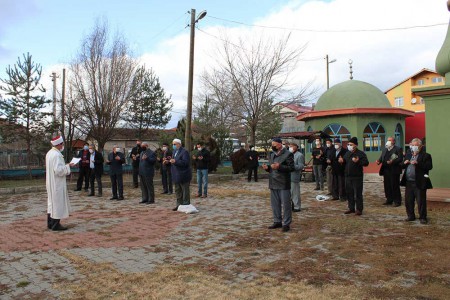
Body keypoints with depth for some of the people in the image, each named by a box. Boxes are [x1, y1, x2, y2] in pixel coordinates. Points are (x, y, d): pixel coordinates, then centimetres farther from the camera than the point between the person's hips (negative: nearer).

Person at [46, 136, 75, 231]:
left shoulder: (49, 153, 9)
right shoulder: (57, 155, -21)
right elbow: (59, 170, -26)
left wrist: (66, 166, 13)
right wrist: (68, 166, -13)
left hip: (51, 183, 10)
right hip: (57, 183, -10)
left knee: (51, 203, 16)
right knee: (58, 202, -1)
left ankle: (50, 223, 23)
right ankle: (56, 225, 4)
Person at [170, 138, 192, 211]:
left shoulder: (184, 152, -14)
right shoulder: (175, 151, 14)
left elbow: (185, 162, -25)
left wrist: (175, 161, -31)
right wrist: (171, 160, 3)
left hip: (183, 175, -9)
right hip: (176, 175, 9)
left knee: (185, 191, 0)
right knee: (178, 191, 14)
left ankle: (186, 205, 7)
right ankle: (179, 205, 24)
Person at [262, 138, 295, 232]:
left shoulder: (287, 154, -8)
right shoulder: (271, 154, 15)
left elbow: (292, 168, -15)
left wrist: (279, 167, -24)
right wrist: (267, 167, 2)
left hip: (283, 185, -7)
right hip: (273, 184, 7)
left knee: (285, 204, 0)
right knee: (275, 204, 13)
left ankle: (286, 224, 10)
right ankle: (277, 222, 26)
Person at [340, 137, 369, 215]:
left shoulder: (361, 153, -8)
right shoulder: (347, 153, 13)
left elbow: (366, 163, -15)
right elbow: (345, 161, 26)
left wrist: (358, 161, -29)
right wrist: (342, 160, 4)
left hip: (357, 177, -7)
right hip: (348, 176, 7)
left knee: (358, 193, -3)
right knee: (349, 193, 11)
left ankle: (359, 209, 6)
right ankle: (351, 208, 22)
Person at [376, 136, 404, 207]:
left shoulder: (398, 149, -3)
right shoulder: (384, 150, 18)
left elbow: (400, 159, -13)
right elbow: (381, 158, 15)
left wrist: (393, 161, -27)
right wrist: (378, 161, -6)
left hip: (394, 171, -7)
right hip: (386, 170, 7)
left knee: (395, 186, -2)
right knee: (387, 186, 10)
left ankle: (397, 201, 7)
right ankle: (389, 200, 21)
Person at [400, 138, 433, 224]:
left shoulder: (426, 156, -4)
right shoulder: (408, 154, 15)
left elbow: (429, 166, -16)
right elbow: (402, 166, 18)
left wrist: (417, 163, -24)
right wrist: (404, 163, -4)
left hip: (419, 183, -6)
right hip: (408, 182, 6)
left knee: (421, 201, 1)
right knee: (408, 201, 11)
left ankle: (423, 217, 14)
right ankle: (411, 216, 24)